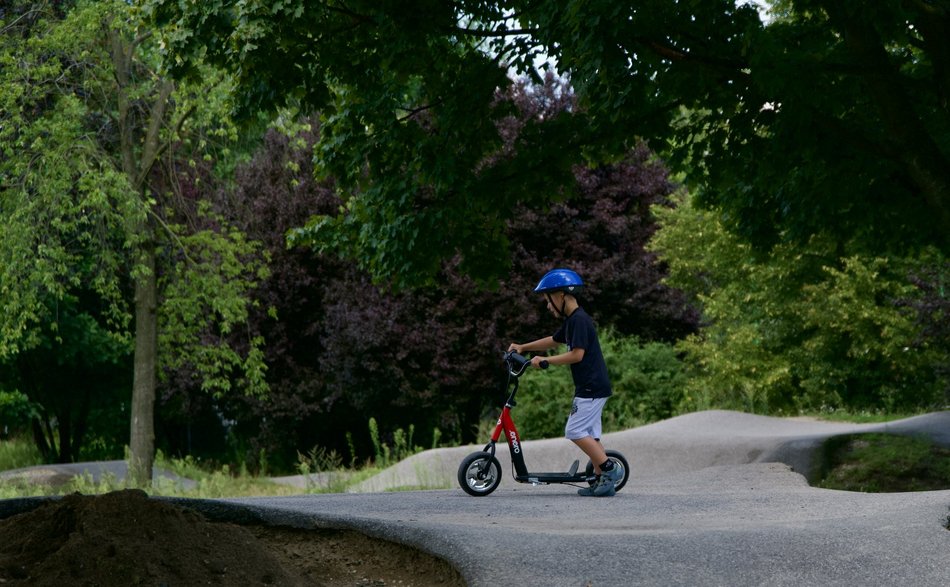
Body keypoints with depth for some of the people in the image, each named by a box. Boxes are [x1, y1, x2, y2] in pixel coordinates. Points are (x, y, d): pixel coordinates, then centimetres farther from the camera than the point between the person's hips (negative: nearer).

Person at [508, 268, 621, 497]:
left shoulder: (579, 320, -15)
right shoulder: (572, 321, 17)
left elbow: (577, 354, -22)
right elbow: (553, 341, 32)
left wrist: (545, 360, -17)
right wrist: (523, 347, 28)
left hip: (591, 387, -10)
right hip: (591, 386, 10)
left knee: (575, 431, -10)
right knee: (589, 433, 9)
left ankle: (609, 469, -8)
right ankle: (603, 481, 8)